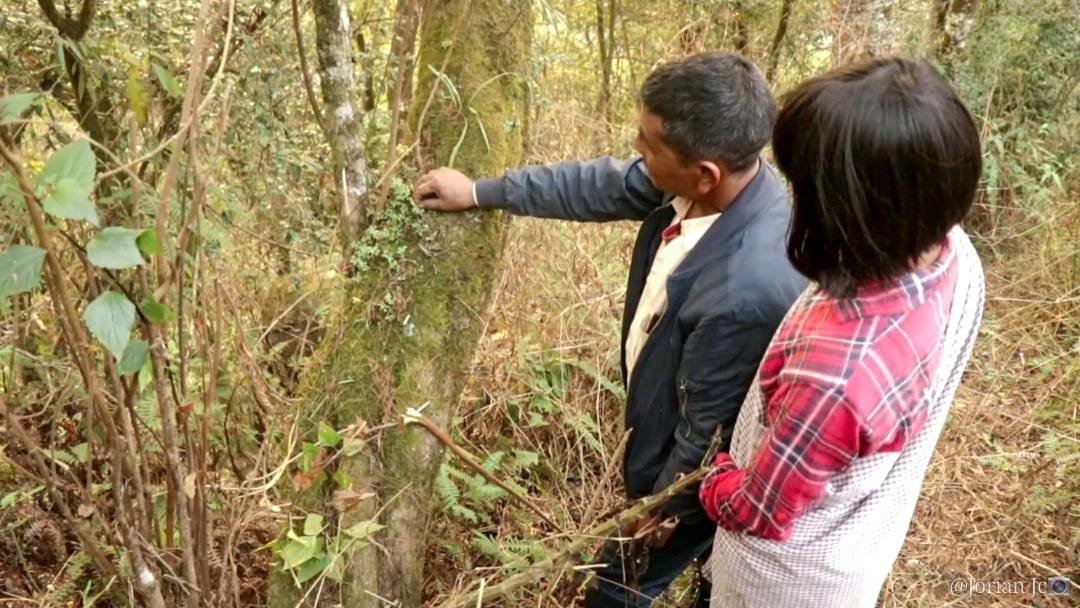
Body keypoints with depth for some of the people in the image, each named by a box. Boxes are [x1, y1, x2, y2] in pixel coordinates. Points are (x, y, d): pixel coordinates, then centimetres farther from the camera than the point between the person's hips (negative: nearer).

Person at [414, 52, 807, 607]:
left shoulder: (746, 292, -43)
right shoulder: (710, 177, -18)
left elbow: (707, 431, -28)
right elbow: (606, 186, -2)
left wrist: (664, 506, -10)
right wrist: (481, 192, 5)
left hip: (694, 476, -7)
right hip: (670, 418, 7)